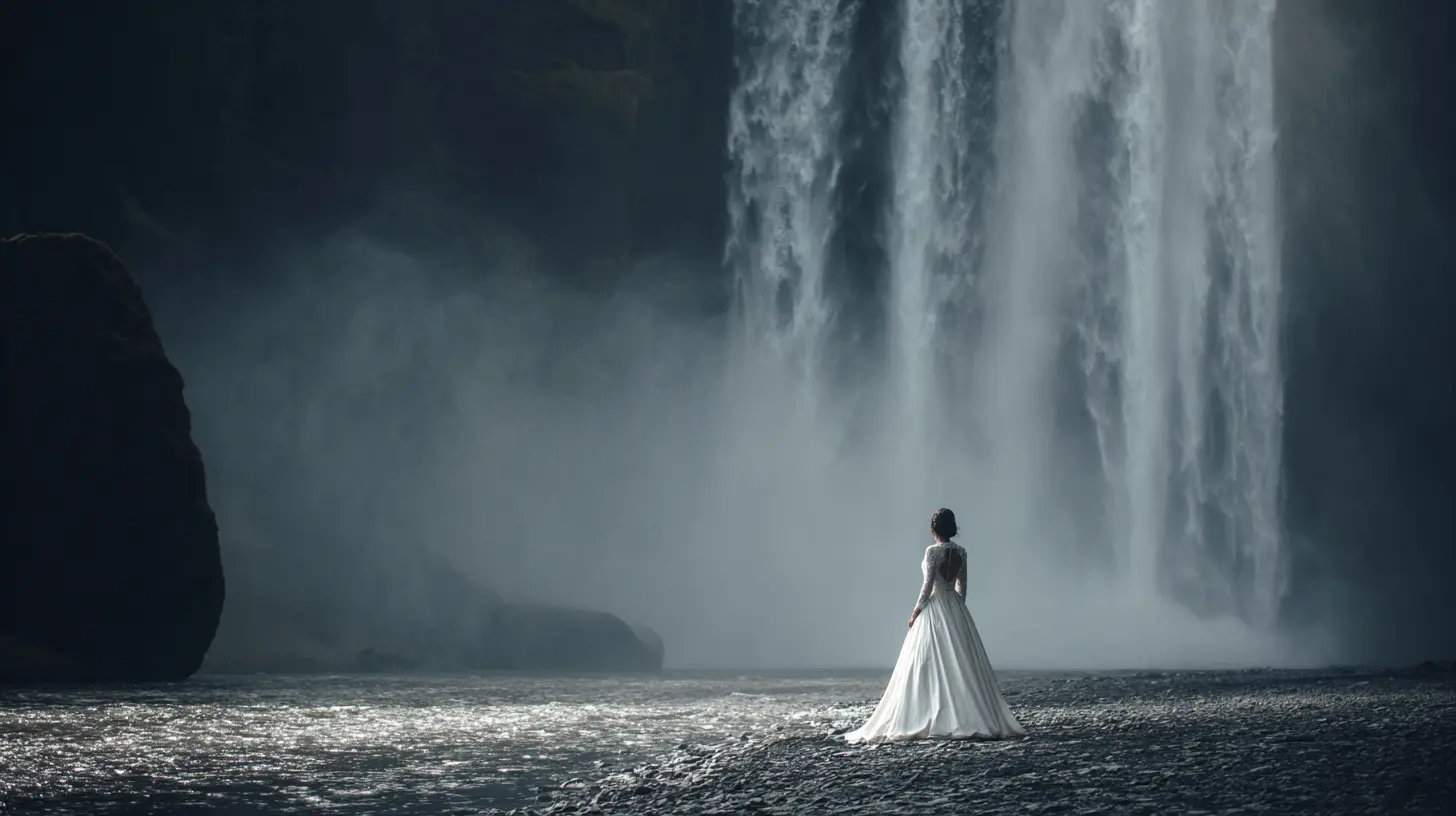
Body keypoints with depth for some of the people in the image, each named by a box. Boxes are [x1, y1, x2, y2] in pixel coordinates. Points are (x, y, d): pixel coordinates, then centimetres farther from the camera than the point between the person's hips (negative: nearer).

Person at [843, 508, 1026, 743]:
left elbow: (928, 585, -14)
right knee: (962, 665, 7)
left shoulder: (933, 551, -12)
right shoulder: (960, 552, 6)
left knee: (931, 667, -3)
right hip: (957, 610, 6)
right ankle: (974, 718, 5)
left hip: (934, 609, -6)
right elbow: (962, 586, 12)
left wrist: (916, 612, -6)